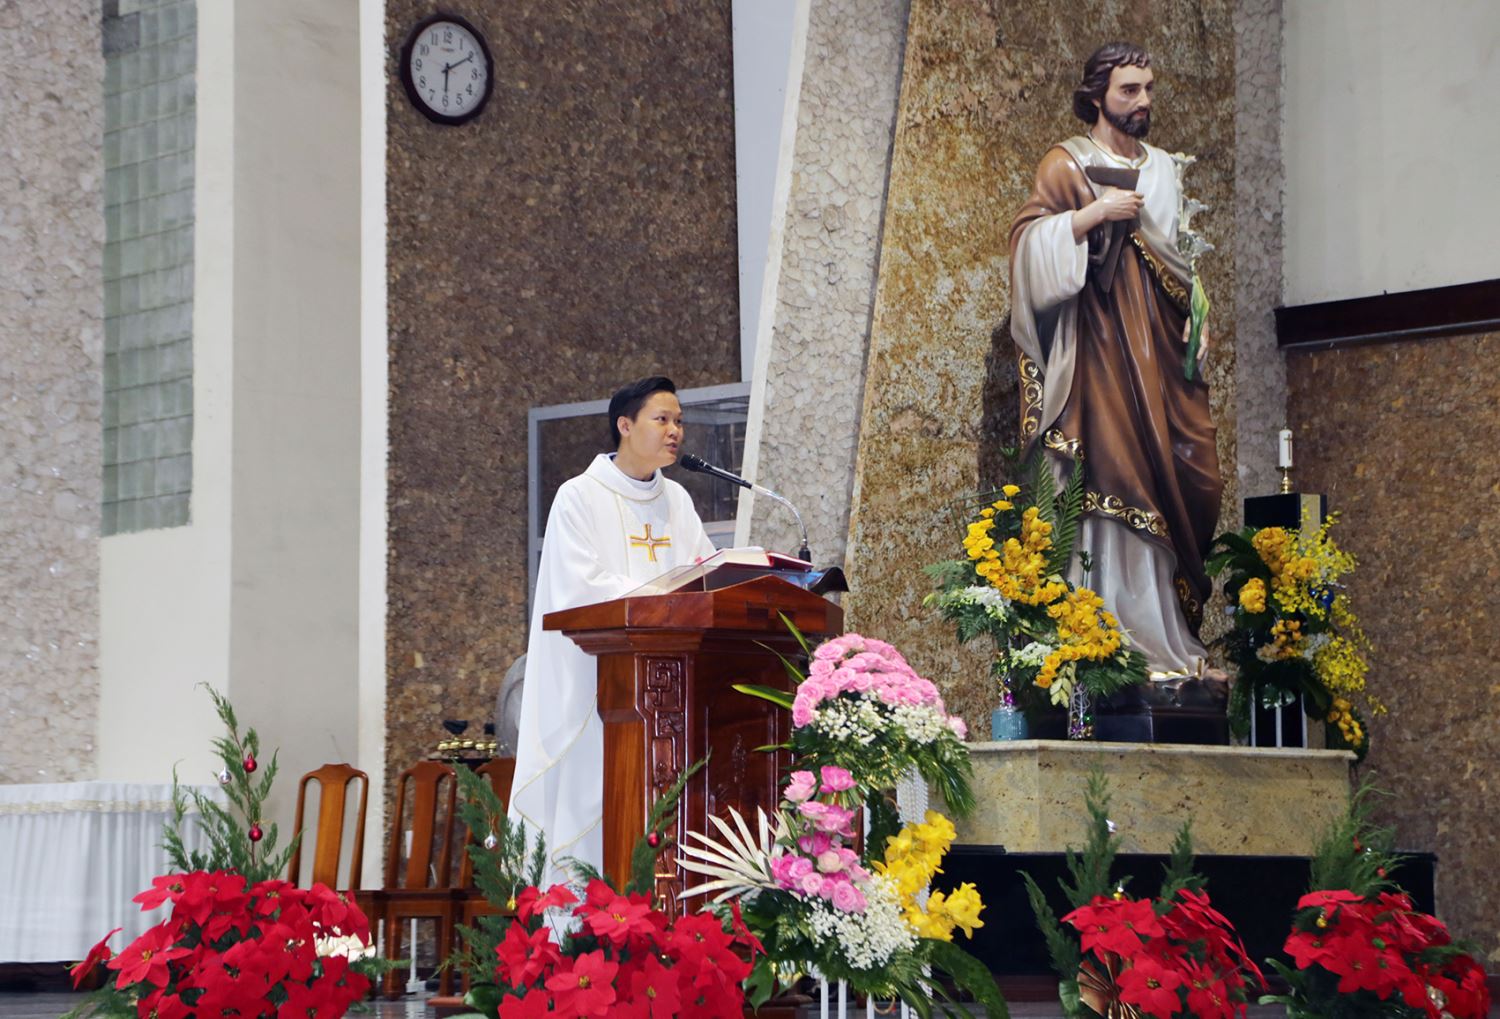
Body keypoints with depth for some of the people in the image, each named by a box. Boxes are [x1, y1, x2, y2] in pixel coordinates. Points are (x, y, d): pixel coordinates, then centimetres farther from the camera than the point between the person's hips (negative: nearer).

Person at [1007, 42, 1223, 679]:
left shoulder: (1163, 168, 20)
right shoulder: (1068, 164, 3)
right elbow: (1028, 237, -8)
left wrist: (1195, 318, 8)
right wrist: (1097, 211, -17)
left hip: (1159, 340, 6)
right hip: (1101, 338, -6)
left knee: (1186, 476, -4)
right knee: (1116, 477, -13)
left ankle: (1172, 637, -1)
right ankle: (1121, 638, -14)